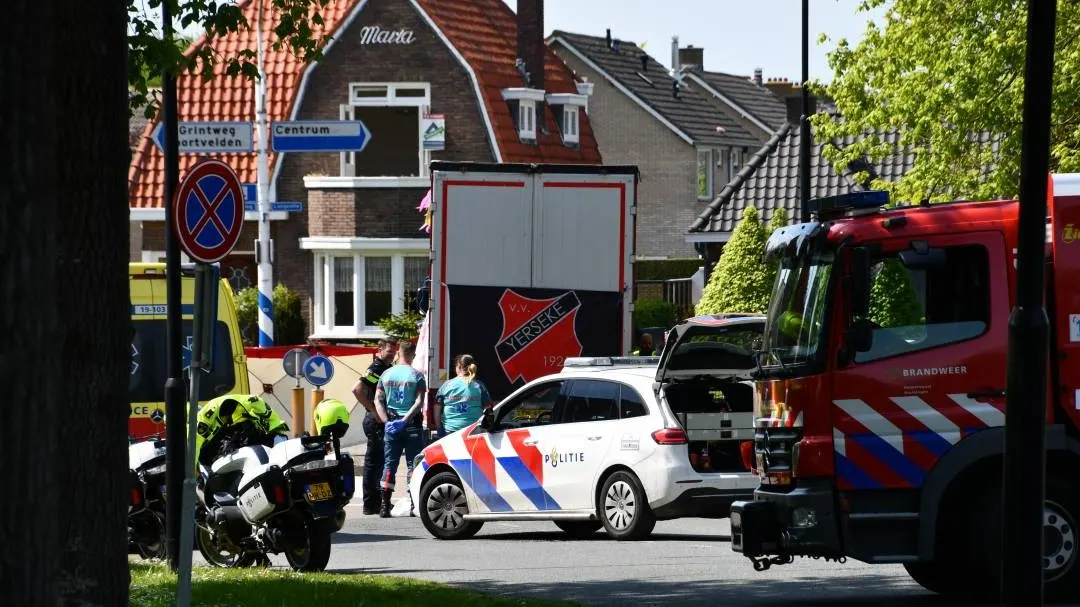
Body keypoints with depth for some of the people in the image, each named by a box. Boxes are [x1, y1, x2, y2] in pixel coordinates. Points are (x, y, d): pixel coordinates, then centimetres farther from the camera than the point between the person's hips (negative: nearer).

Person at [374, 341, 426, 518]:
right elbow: (419, 403, -14)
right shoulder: (416, 375, -5)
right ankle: (414, 505, -5)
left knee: (389, 464, 6)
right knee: (413, 464, 1)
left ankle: (384, 505, 0)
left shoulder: (386, 374, 6)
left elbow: (378, 400, 1)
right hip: (412, 424, -3)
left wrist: (386, 421, -4)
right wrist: (404, 421, -15)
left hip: (391, 424, 3)